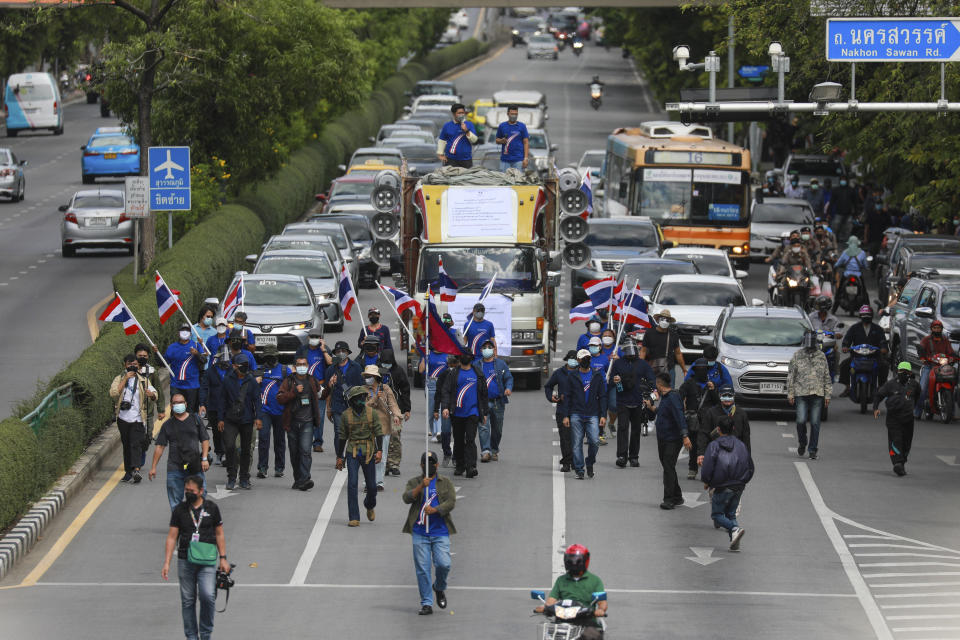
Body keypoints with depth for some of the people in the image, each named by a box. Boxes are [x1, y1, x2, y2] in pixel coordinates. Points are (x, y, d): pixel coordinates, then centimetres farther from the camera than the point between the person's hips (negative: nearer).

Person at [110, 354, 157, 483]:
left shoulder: (143, 380, 10)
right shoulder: (119, 379, 6)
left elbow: (155, 394, 6)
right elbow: (113, 393, -12)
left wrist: (151, 394, -19)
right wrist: (125, 379, -14)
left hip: (137, 419, -1)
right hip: (123, 418, 1)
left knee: (136, 444, -15)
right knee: (126, 445, 8)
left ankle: (136, 470, -27)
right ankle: (128, 471, 17)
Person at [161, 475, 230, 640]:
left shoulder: (211, 508, 5)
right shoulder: (179, 510, 4)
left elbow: (219, 534, 11)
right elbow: (172, 538, 4)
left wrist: (223, 558, 5)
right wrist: (166, 563, -3)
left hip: (207, 561, -1)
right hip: (185, 561, 1)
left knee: (208, 596, -16)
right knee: (188, 600, 4)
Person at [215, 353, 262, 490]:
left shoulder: (251, 380, 1)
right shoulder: (227, 380, -1)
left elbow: (256, 400, 4)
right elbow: (222, 400, 4)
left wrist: (257, 417, -5)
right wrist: (221, 419, 1)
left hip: (247, 420, 1)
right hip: (230, 420, -1)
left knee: (246, 450, 8)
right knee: (230, 446, -15)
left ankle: (244, 479, 18)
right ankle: (231, 478, -5)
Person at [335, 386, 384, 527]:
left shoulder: (371, 413, 0)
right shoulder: (346, 415, 1)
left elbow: (379, 432, -1)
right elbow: (342, 437, 8)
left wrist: (379, 450, -13)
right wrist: (339, 457, 9)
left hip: (368, 453, 1)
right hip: (352, 453, -1)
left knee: (371, 486, 6)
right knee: (352, 484, -12)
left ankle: (369, 506, 40)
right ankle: (354, 518, -11)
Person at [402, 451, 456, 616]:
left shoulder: (445, 483, 11)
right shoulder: (414, 482, 10)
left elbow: (451, 502, -2)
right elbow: (407, 498, -7)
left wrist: (435, 510, -16)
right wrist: (421, 487, -21)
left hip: (440, 532, 0)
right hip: (420, 533, 0)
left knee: (443, 564, -11)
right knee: (422, 569, -3)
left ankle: (439, 588, 20)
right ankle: (426, 604, 3)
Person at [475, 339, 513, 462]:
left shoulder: (501, 364, 8)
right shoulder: (476, 365, 9)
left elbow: (508, 378, 6)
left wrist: (509, 388, -15)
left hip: (498, 402, 1)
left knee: (497, 429, 8)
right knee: (483, 427, -15)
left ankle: (494, 451, 23)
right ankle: (485, 451, -21)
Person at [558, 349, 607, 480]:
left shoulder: (597, 376, 11)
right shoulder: (571, 377, 7)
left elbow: (602, 397, 11)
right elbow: (566, 397, 6)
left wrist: (603, 415, 2)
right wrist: (565, 416, -2)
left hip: (592, 415, 0)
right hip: (576, 415, 0)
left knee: (595, 441, -12)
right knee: (577, 444, -2)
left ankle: (590, 463, 12)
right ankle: (579, 470, 5)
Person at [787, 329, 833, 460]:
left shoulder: (821, 356, 10)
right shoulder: (797, 355, 4)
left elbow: (827, 377, 13)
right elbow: (791, 375, 5)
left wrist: (827, 395, 8)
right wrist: (790, 393, -1)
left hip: (817, 395, 1)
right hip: (801, 394, -1)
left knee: (815, 423, 0)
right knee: (801, 421, -10)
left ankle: (813, 450, 7)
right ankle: (802, 444, 15)